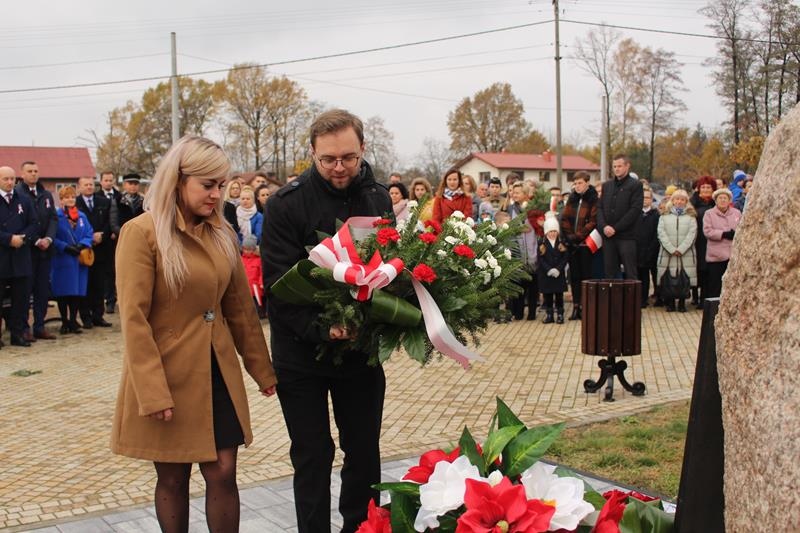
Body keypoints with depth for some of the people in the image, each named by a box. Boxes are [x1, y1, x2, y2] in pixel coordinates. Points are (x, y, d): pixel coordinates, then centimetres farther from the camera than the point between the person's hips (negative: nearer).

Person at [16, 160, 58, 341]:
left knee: (43, 290, 7)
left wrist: (48, 238, -6)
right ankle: (24, 328, 5)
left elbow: (53, 218, 9)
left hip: (44, 250, 5)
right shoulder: (17, 194, -5)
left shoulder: (46, 195, 14)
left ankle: (39, 327, 13)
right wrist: (36, 241, -13)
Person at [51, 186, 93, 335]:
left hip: (79, 260, 4)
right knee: (63, 292, 0)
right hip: (62, 260, -4)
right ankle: (64, 322, 11)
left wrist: (82, 245, -12)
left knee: (78, 291, 3)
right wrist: (66, 247, -18)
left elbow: (89, 234, 7)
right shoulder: (56, 216, -4)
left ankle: (73, 321, 13)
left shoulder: (82, 216, 11)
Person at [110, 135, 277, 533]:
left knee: (222, 473, 4)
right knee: (173, 478, 10)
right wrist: (153, 393, -19)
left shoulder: (221, 233, 6)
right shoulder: (142, 232, -13)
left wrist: (261, 368, 13)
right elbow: (133, 319, -16)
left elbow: (239, 306, 12)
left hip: (219, 373, 5)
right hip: (168, 375, -4)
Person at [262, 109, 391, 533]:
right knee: (313, 455, 6)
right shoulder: (286, 204, -11)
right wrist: (321, 329, -28)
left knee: (364, 451, 13)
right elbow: (278, 281, -16)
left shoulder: (378, 199, 3)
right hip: (302, 352, -3)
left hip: (362, 350, 4)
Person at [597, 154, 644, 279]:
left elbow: (635, 210, -9)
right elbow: (600, 208, 12)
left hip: (626, 236, -5)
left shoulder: (636, 185, 1)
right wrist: (603, 226, -6)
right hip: (608, 236, 5)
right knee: (609, 274, 5)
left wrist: (616, 228, -12)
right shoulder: (606, 185, 17)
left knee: (630, 274, -3)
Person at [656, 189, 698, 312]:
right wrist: (672, 249, -11)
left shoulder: (691, 216, 10)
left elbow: (692, 234, -1)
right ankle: (670, 303, 7)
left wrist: (681, 249, -12)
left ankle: (682, 303, 7)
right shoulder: (664, 216, 12)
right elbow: (661, 233, 1)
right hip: (667, 253, 0)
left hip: (686, 254, 0)